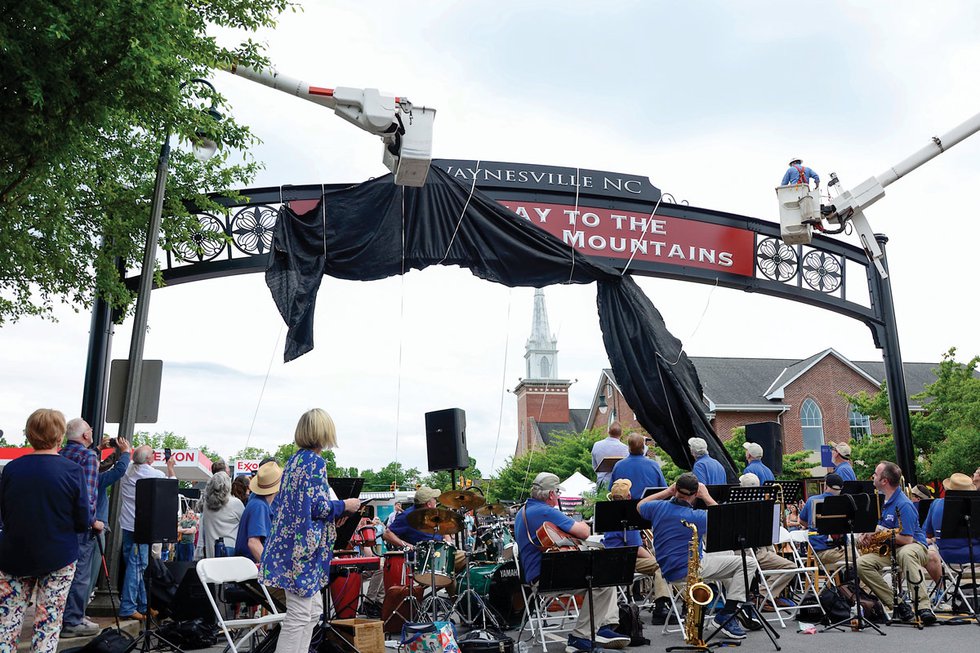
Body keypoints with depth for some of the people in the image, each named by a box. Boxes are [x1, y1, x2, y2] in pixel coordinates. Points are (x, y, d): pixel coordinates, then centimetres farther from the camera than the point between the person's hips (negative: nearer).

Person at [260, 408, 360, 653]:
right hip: (304, 547, -9)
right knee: (299, 614, -3)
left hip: (290, 543, 9)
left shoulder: (294, 460, 12)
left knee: (313, 609, 16)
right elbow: (317, 506, -20)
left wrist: (333, 513, 18)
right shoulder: (315, 462, -14)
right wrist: (345, 506, -3)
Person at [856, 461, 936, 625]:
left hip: (913, 546, -7)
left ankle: (924, 607, -42)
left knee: (906, 553, -43)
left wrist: (881, 531, -16)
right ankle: (897, 605, -16)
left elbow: (907, 539, -22)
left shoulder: (904, 505, -17)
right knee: (861, 564, -17)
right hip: (888, 550, 7)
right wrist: (866, 535, -1)